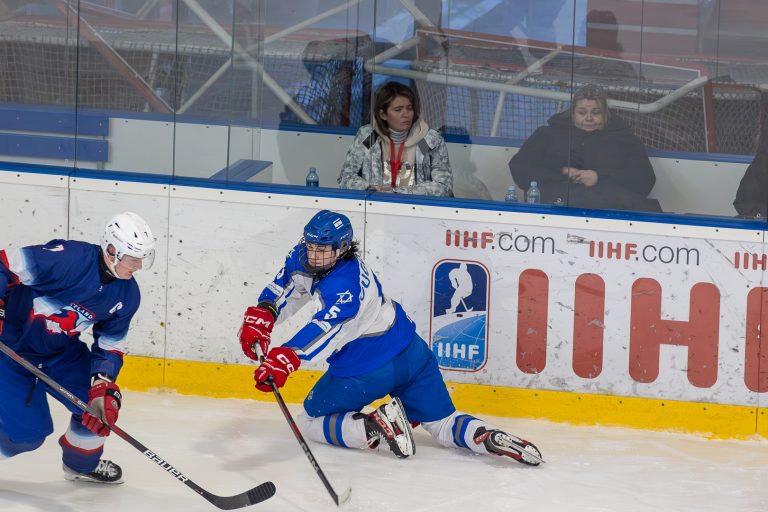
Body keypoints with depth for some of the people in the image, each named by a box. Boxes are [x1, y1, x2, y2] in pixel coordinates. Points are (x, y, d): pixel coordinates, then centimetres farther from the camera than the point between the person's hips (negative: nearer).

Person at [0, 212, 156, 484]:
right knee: (27, 432, -10)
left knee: (103, 404, 0)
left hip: (61, 350, 7)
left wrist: (104, 386, -13)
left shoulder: (127, 296, -6)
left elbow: (110, 346, 1)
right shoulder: (69, 258, -30)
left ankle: (82, 463, 29)